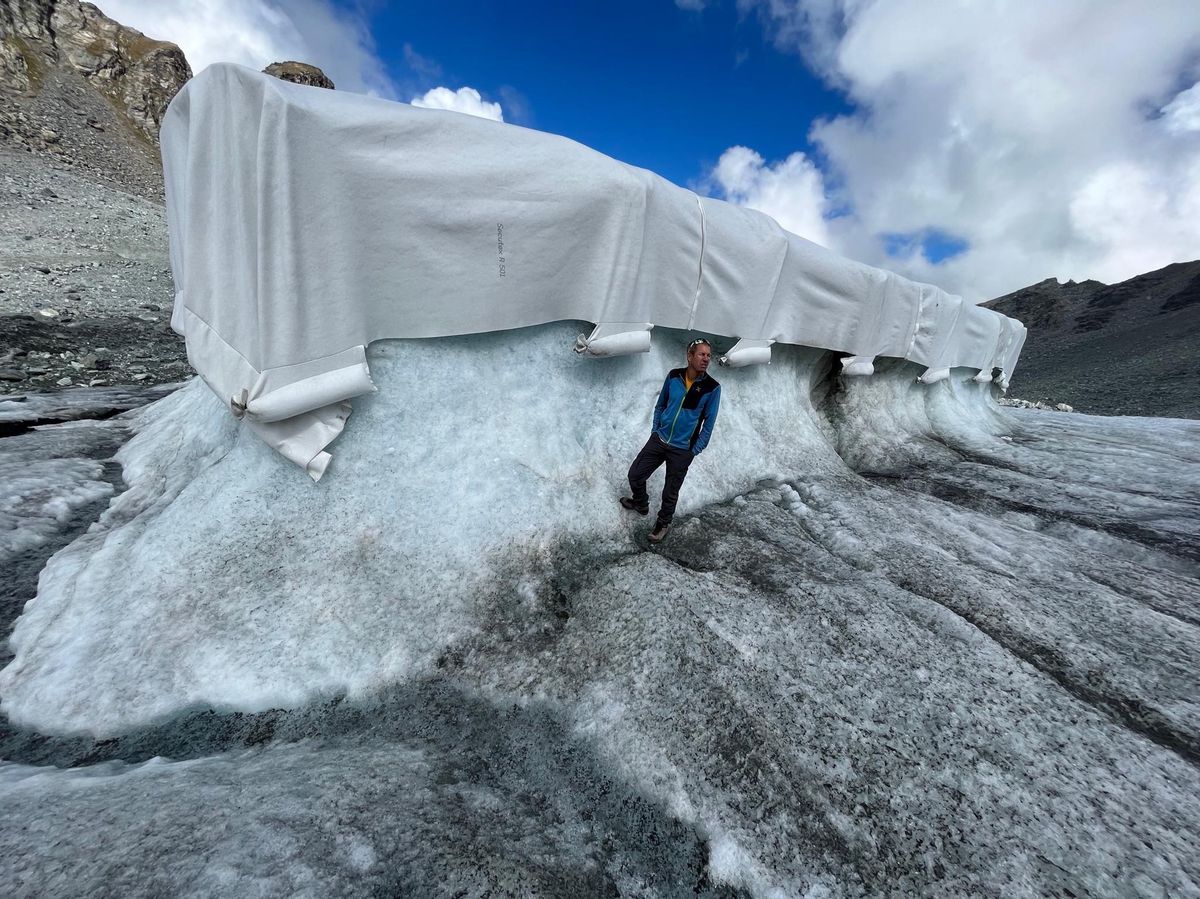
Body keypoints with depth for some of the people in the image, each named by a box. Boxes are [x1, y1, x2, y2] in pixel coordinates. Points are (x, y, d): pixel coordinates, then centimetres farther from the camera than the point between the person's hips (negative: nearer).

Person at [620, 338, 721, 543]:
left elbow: (709, 422, -4)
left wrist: (695, 450, -4)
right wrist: (655, 429, 7)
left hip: (682, 449, -3)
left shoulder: (712, 387, -12)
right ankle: (641, 504, 40)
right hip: (659, 440, 3)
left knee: (670, 492, 8)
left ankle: (663, 523, 36)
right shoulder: (673, 376, -5)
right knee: (635, 474, 10)